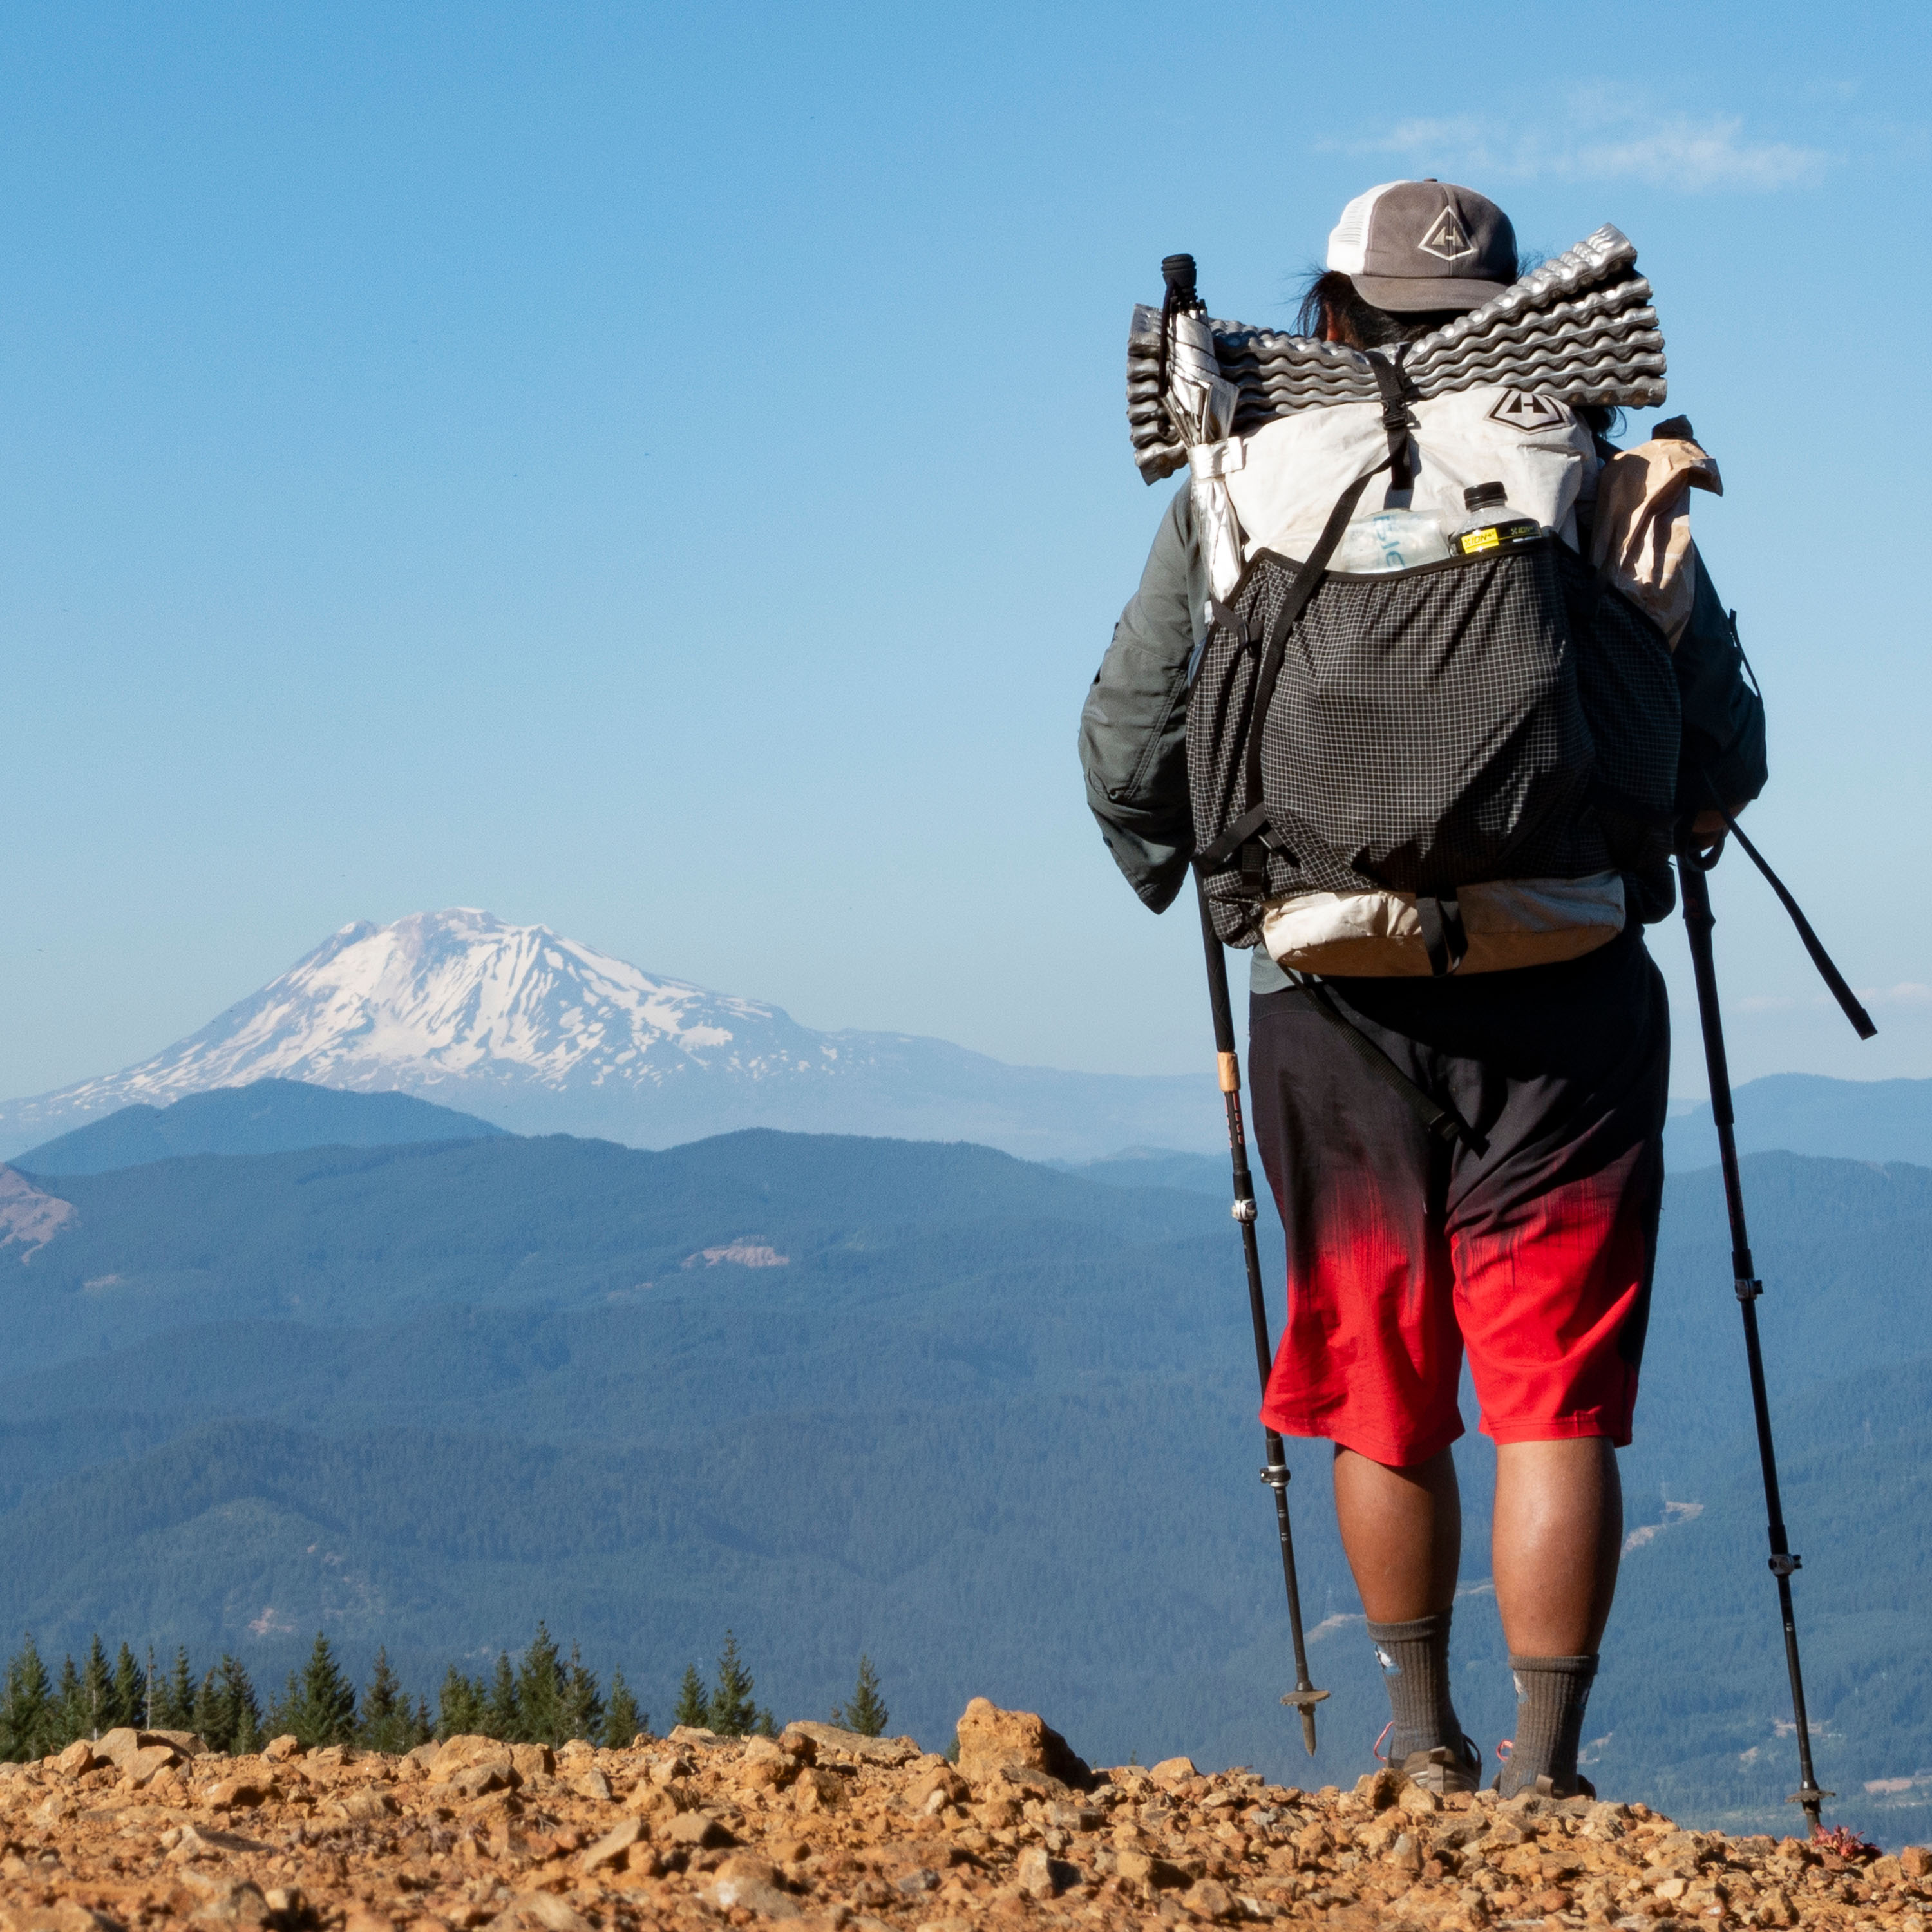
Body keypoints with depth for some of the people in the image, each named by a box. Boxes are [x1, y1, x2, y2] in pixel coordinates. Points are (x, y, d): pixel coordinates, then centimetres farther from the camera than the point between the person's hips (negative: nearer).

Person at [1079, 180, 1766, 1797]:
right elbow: (1727, 752, 1)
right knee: (1554, 1406, 2)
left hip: (1334, 1004, 2)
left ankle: (1422, 1741, 28)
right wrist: (1650, 829, 24)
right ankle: (1543, 1765, 0)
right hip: (1562, 999, -1)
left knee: (1383, 1401, 16)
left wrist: (1180, 872, 26)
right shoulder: (1594, 479, 1)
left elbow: (1127, 751, 4)